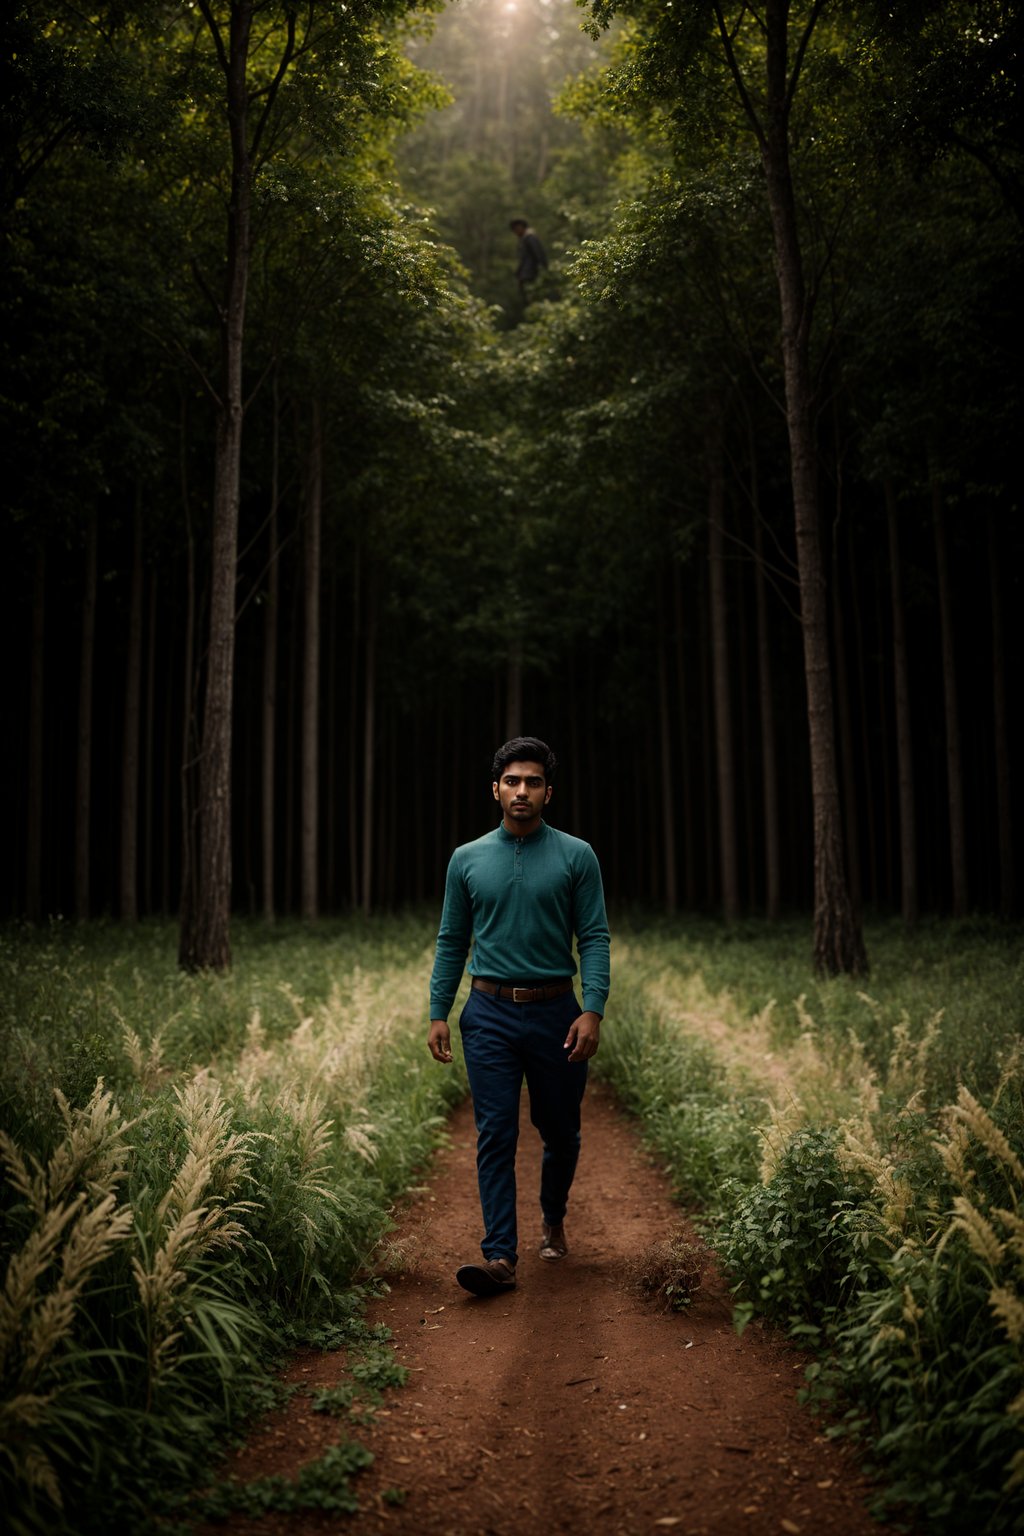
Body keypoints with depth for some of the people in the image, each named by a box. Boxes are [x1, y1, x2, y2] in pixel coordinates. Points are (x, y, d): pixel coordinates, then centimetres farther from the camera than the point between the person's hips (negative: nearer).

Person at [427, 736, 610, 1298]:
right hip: (490, 1015, 1)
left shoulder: (576, 857, -1)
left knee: (560, 1131, 14)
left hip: (556, 1013, 0)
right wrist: (438, 1013, 1)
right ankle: (500, 1256, -1)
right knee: (495, 1136, -4)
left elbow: (594, 938, -5)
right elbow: (451, 942, 8)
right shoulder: (467, 860, 5)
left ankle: (553, 1217, 40)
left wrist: (593, 1009, -17)